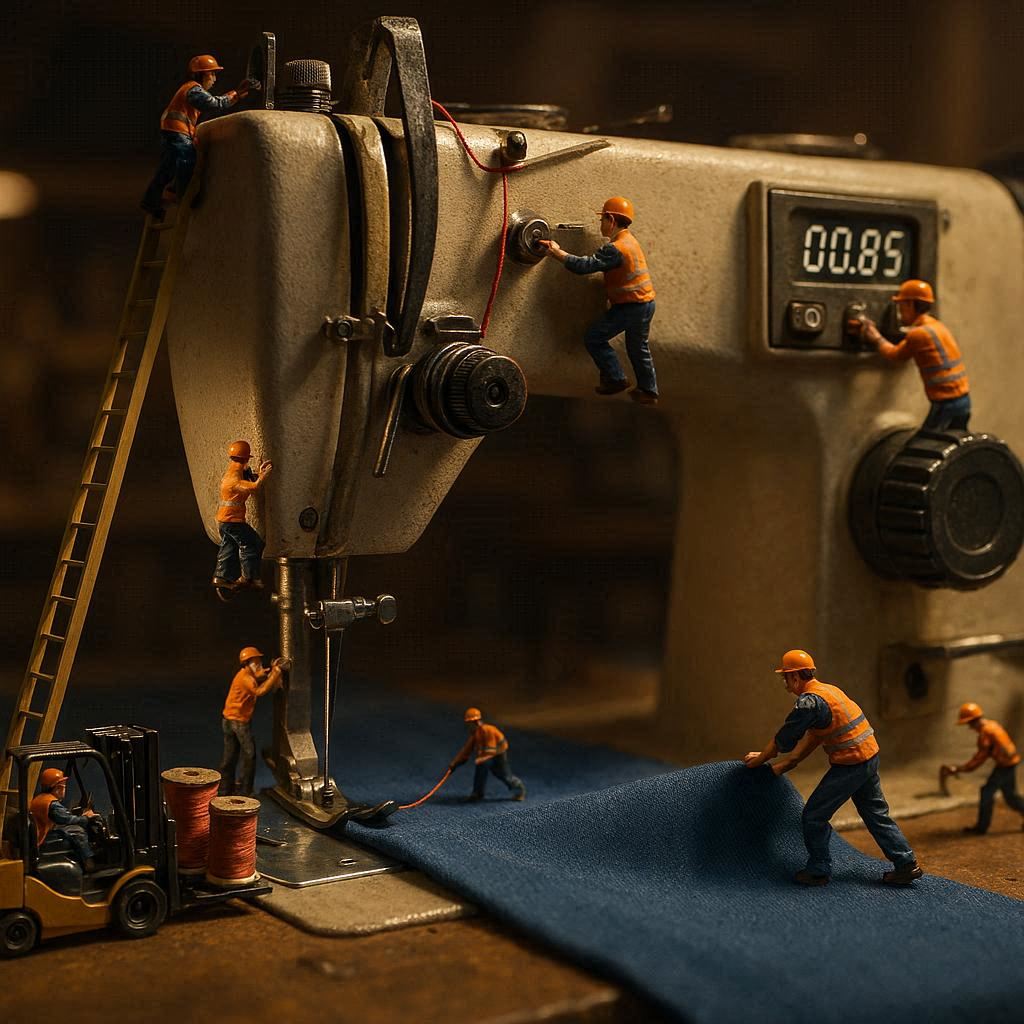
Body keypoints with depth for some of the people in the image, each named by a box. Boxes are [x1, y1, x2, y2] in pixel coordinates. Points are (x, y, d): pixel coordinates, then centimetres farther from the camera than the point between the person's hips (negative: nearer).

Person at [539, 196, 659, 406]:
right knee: (638, 347, 22)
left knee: (593, 338, -2)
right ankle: (648, 391, 29)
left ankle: (615, 378, 3)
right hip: (645, 302, 10)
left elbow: (586, 265, -26)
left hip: (631, 306, -10)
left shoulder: (616, 248, -22)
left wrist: (558, 253, -20)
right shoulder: (628, 240, 11)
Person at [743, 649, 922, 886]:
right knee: (875, 813, 17)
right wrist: (788, 763, 19)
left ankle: (818, 871, 11)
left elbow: (784, 739, -10)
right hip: (869, 757, 9)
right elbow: (813, 736, 20)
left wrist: (760, 758, 6)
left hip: (850, 764, -9)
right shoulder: (828, 690, 14)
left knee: (815, 815, 2)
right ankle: (906, 863, 17)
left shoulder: (810, 702, -17)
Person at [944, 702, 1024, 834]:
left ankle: (981, 827, 9)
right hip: (1011, 761, 9)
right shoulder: (991, 724, 9)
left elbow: (981, 757, -18)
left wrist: (960, 769, -13)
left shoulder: (985, 732, -20)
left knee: (987, 792, 1)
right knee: (1010, 795, 19)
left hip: (1004, 765, -9)